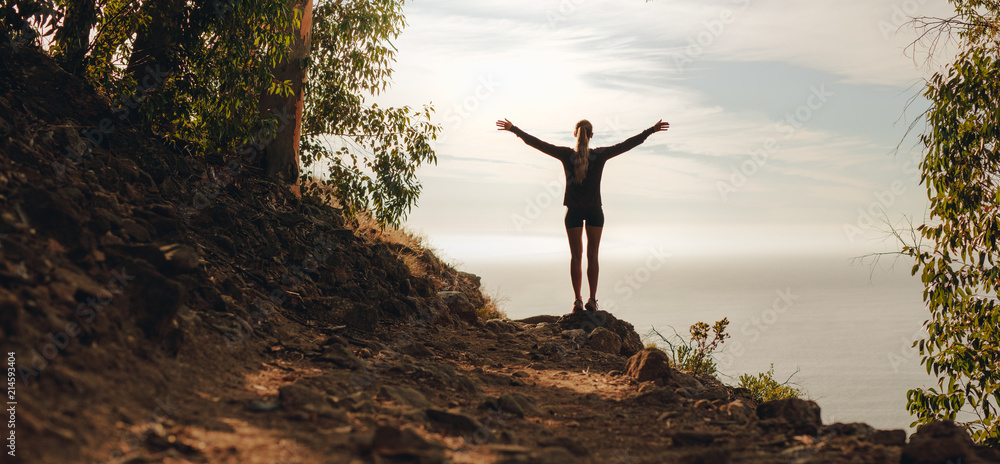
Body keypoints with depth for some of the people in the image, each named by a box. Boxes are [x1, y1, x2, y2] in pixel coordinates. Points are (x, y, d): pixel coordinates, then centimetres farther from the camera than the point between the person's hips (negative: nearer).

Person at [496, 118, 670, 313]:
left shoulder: (566, 155, -10)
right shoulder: (600, 155, -9)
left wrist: (513, 129, 1)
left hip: (573, 211, 0)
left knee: (576, 256, 6)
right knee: (593, 256, 7)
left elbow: (537, 143, -7)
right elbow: (627, 144, -3)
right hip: (595, 211, 0)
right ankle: (592, 300, 4)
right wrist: (652, 130, 4)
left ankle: (578, 300, 4)